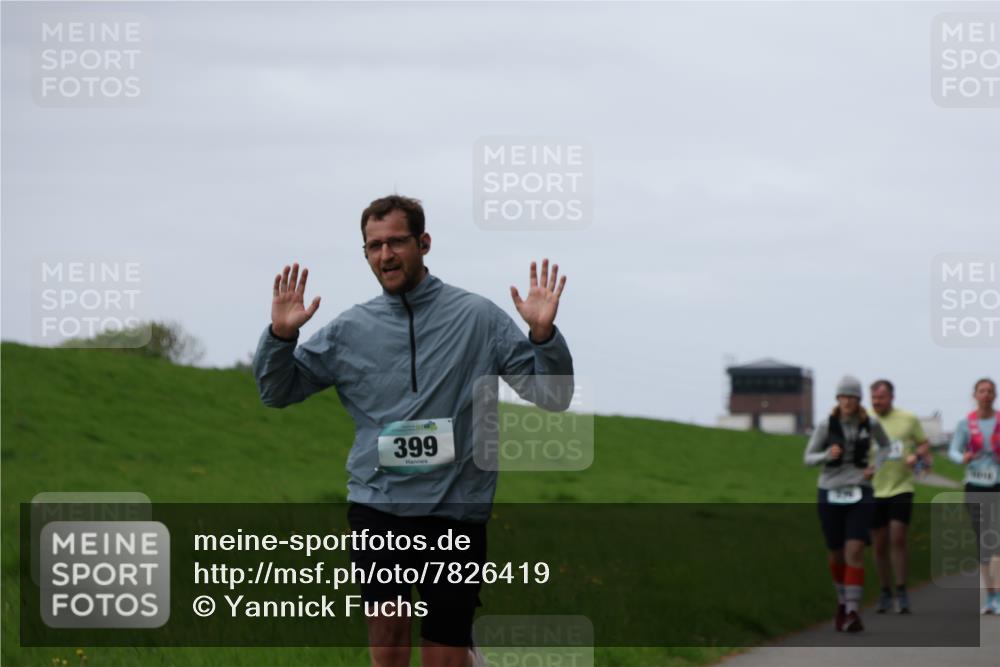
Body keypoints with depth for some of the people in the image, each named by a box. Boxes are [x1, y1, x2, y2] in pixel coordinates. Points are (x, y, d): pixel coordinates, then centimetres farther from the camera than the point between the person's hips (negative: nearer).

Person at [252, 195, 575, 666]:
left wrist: (543, 334, -17)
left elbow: (551, 396, 1)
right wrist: (281, 335, -4)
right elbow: (275, 392, 14)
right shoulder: (349, 329, 7)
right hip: (376, 507, 2)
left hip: (456, 509, -2)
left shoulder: (479, 318, 1)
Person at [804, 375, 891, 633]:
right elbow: (808, 458, 2)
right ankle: (842, 599, 37)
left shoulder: (871, 425, -1)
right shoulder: (826, 425, -4)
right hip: (830, 493, 1)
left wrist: (875, 467, 2)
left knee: (855, 552, -16)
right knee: (836, 553, 11)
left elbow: (885, 445, 20)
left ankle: (852, 612, -17)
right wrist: (827, 455, -19)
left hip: (859, 494, -1)